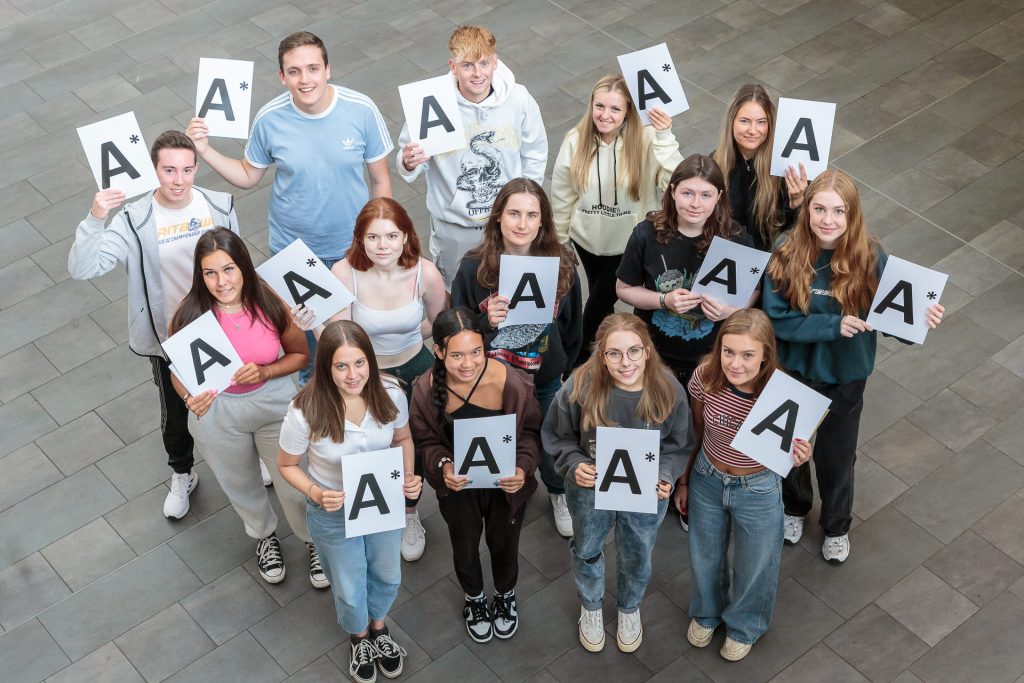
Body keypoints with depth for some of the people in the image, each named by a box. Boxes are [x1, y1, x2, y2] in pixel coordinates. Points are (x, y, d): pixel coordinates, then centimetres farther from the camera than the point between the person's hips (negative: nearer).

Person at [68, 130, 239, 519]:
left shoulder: (220, 207, -13)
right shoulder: (134, 221, -22)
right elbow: (81, 269, -30)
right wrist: (95, 219, -44)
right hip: (168, 340, -1)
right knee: (175, 415, 19)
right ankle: (182, 475, 47)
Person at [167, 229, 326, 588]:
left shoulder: (271, 304, -23)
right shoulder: (188, 318, -24)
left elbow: (300, 355, -8)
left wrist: (264, 372, -26)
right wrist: (190, 399, -30)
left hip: (275, 405, 0)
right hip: (218, 415, 1)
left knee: (294, 484, 16)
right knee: (241, 485, 26)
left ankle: (313, 540, 49)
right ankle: (265, 536, 59)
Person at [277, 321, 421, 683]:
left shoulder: (390, 393, -24)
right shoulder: (306, 411, -32)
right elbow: (287, 464, -13)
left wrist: (409, 476, -19)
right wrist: (315, 493, -30)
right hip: (334, 512, -2)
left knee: (387, 577, 27)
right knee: (350, 589, 21)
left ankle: (379, 627, 61)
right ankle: (360, 637, 57)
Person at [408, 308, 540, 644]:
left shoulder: (511, 382, -30)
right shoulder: (426, 390, -25)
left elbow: (529, 432, -13)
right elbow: (428, 441, -8)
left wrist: (524, 467, -31)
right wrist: (442, 466, -29)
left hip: (506, 485, -1)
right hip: (459, 486, 1)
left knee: (504, 544, 25)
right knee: (464, 547, 26)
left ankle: (505, 596, 59)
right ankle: (475, 598, 59)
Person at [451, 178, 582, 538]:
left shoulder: (561, 264, -13)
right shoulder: (474, 266, -18)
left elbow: (572, 326, 2)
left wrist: (564, 367, 9)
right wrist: (487, 320, -28)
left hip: (546, 380, 2)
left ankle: (559, 494, 53)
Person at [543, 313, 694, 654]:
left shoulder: (668, 390, -26)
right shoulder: (581, 387, -30)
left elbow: (679, 445, -8)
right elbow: (558, 436, -11)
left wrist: (665, 476, -24)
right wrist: (575, 465, -27)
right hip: (591, 488, 0)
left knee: (637, 558, 25)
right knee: (587, 550, 26)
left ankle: (629, 609, 58)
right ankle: (591, 607, 58)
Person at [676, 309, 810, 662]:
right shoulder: (705, 377, -25)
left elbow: (787, 450, -14)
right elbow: (696, 432, -5)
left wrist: (798, 457, -39)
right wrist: (683, 481, 7)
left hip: (758, 490, -2)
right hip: (707, 480, 2)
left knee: (754, 566, 23)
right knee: (705, 555, 28)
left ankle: (744, 626, 55)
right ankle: (706, 612, 60)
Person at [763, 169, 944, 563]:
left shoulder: (870, 258, -20)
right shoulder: (787, 253, -21)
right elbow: (775, 318, -21)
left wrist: (920, 319, -34)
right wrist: (832, 325, -30)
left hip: (846, 376, -1)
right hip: (794, 369, 1)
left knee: (836, 456, 19)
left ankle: (836, 526, 48)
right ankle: (794, 508, 55)